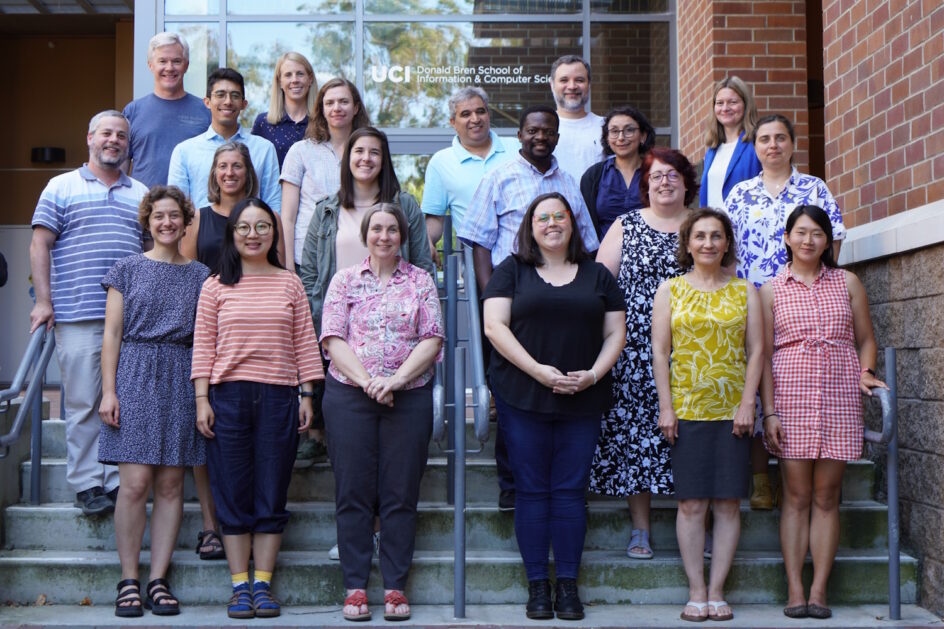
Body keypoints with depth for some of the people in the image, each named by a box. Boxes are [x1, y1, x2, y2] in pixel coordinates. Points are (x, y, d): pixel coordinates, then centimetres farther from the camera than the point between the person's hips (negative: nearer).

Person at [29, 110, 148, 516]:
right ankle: (87, 484, 6)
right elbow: (40, 246, 3)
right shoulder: (62, 187, 8)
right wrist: (43, 300, -5)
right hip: (78, 315, -3)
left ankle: (120, 481, 11)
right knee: (83, 403, -1)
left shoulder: (141, 194, 18)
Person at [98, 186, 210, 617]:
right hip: (135, 375, -2)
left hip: (181, 379, 2)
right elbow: (112, 333, 4)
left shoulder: (200, 275, 12)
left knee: (170, 484, 1)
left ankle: (158, 581, 7)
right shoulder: (128, 269, 8)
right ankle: (129, 581, 1)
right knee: (135, 482, -8)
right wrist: (109, 390, -5)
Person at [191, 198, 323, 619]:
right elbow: (203, 347, 4)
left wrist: (307, 397, 3)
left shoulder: (290, 284, 9)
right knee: (233, 496, 2)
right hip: (228, 396, -1)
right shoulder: (215, 287, 7)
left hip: (279, 397, 1)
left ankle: (263, 584, 12)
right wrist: (202, 401, -3)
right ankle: (239, 586, 10)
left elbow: (305, 344, 8)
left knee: (272, 496, 4)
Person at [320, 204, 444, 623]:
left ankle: (395, 587, 9)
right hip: (349, 396, 0)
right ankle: (355, 587, 8)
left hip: (410, 396, 0)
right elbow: (333, 339, 0)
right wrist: (366, 380, -13)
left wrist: (396, 379, -12)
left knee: (401, 494, 1)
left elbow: (432, 340, 1)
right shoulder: (345, 280, 10)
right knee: (353, 493, 1)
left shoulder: (421, 281, 9)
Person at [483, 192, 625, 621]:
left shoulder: (596, 275, 13)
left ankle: (568, 585, 10)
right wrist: (538, 370, -14)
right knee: (531, 490, 1)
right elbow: (495, 326, -4)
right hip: (523, 397, -1)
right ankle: (537, 585, 9)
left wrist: (593, 374, -8)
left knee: (570, 492, 2)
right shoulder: (512, 271, 7)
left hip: (583, 401, 1)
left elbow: (616, 332, 10)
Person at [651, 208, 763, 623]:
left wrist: (747, 402, -5)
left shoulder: (744, 292, 10)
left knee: (728, 503, 1)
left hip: (732, 410, 1)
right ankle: (696, 592, 7)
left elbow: (756, 349, 5)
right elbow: (660, 350, 3)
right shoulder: (670, 290, 8)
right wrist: (666, 407, -4)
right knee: (691, 503, -1)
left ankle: (717, 591, 10)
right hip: (687, 410, -1)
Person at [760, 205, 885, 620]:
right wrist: (768, 411, -5)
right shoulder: (771, 291, 6)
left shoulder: (847, 283, 11)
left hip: (839, 398, 1)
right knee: (796, 496, -1)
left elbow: (866, 340, 14)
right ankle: (794, 591, 3)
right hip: (791, 397, -1)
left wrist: (866, 372, -6)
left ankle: (819, 591, 7)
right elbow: (763, 354, 3)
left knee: (827, 497, 2)